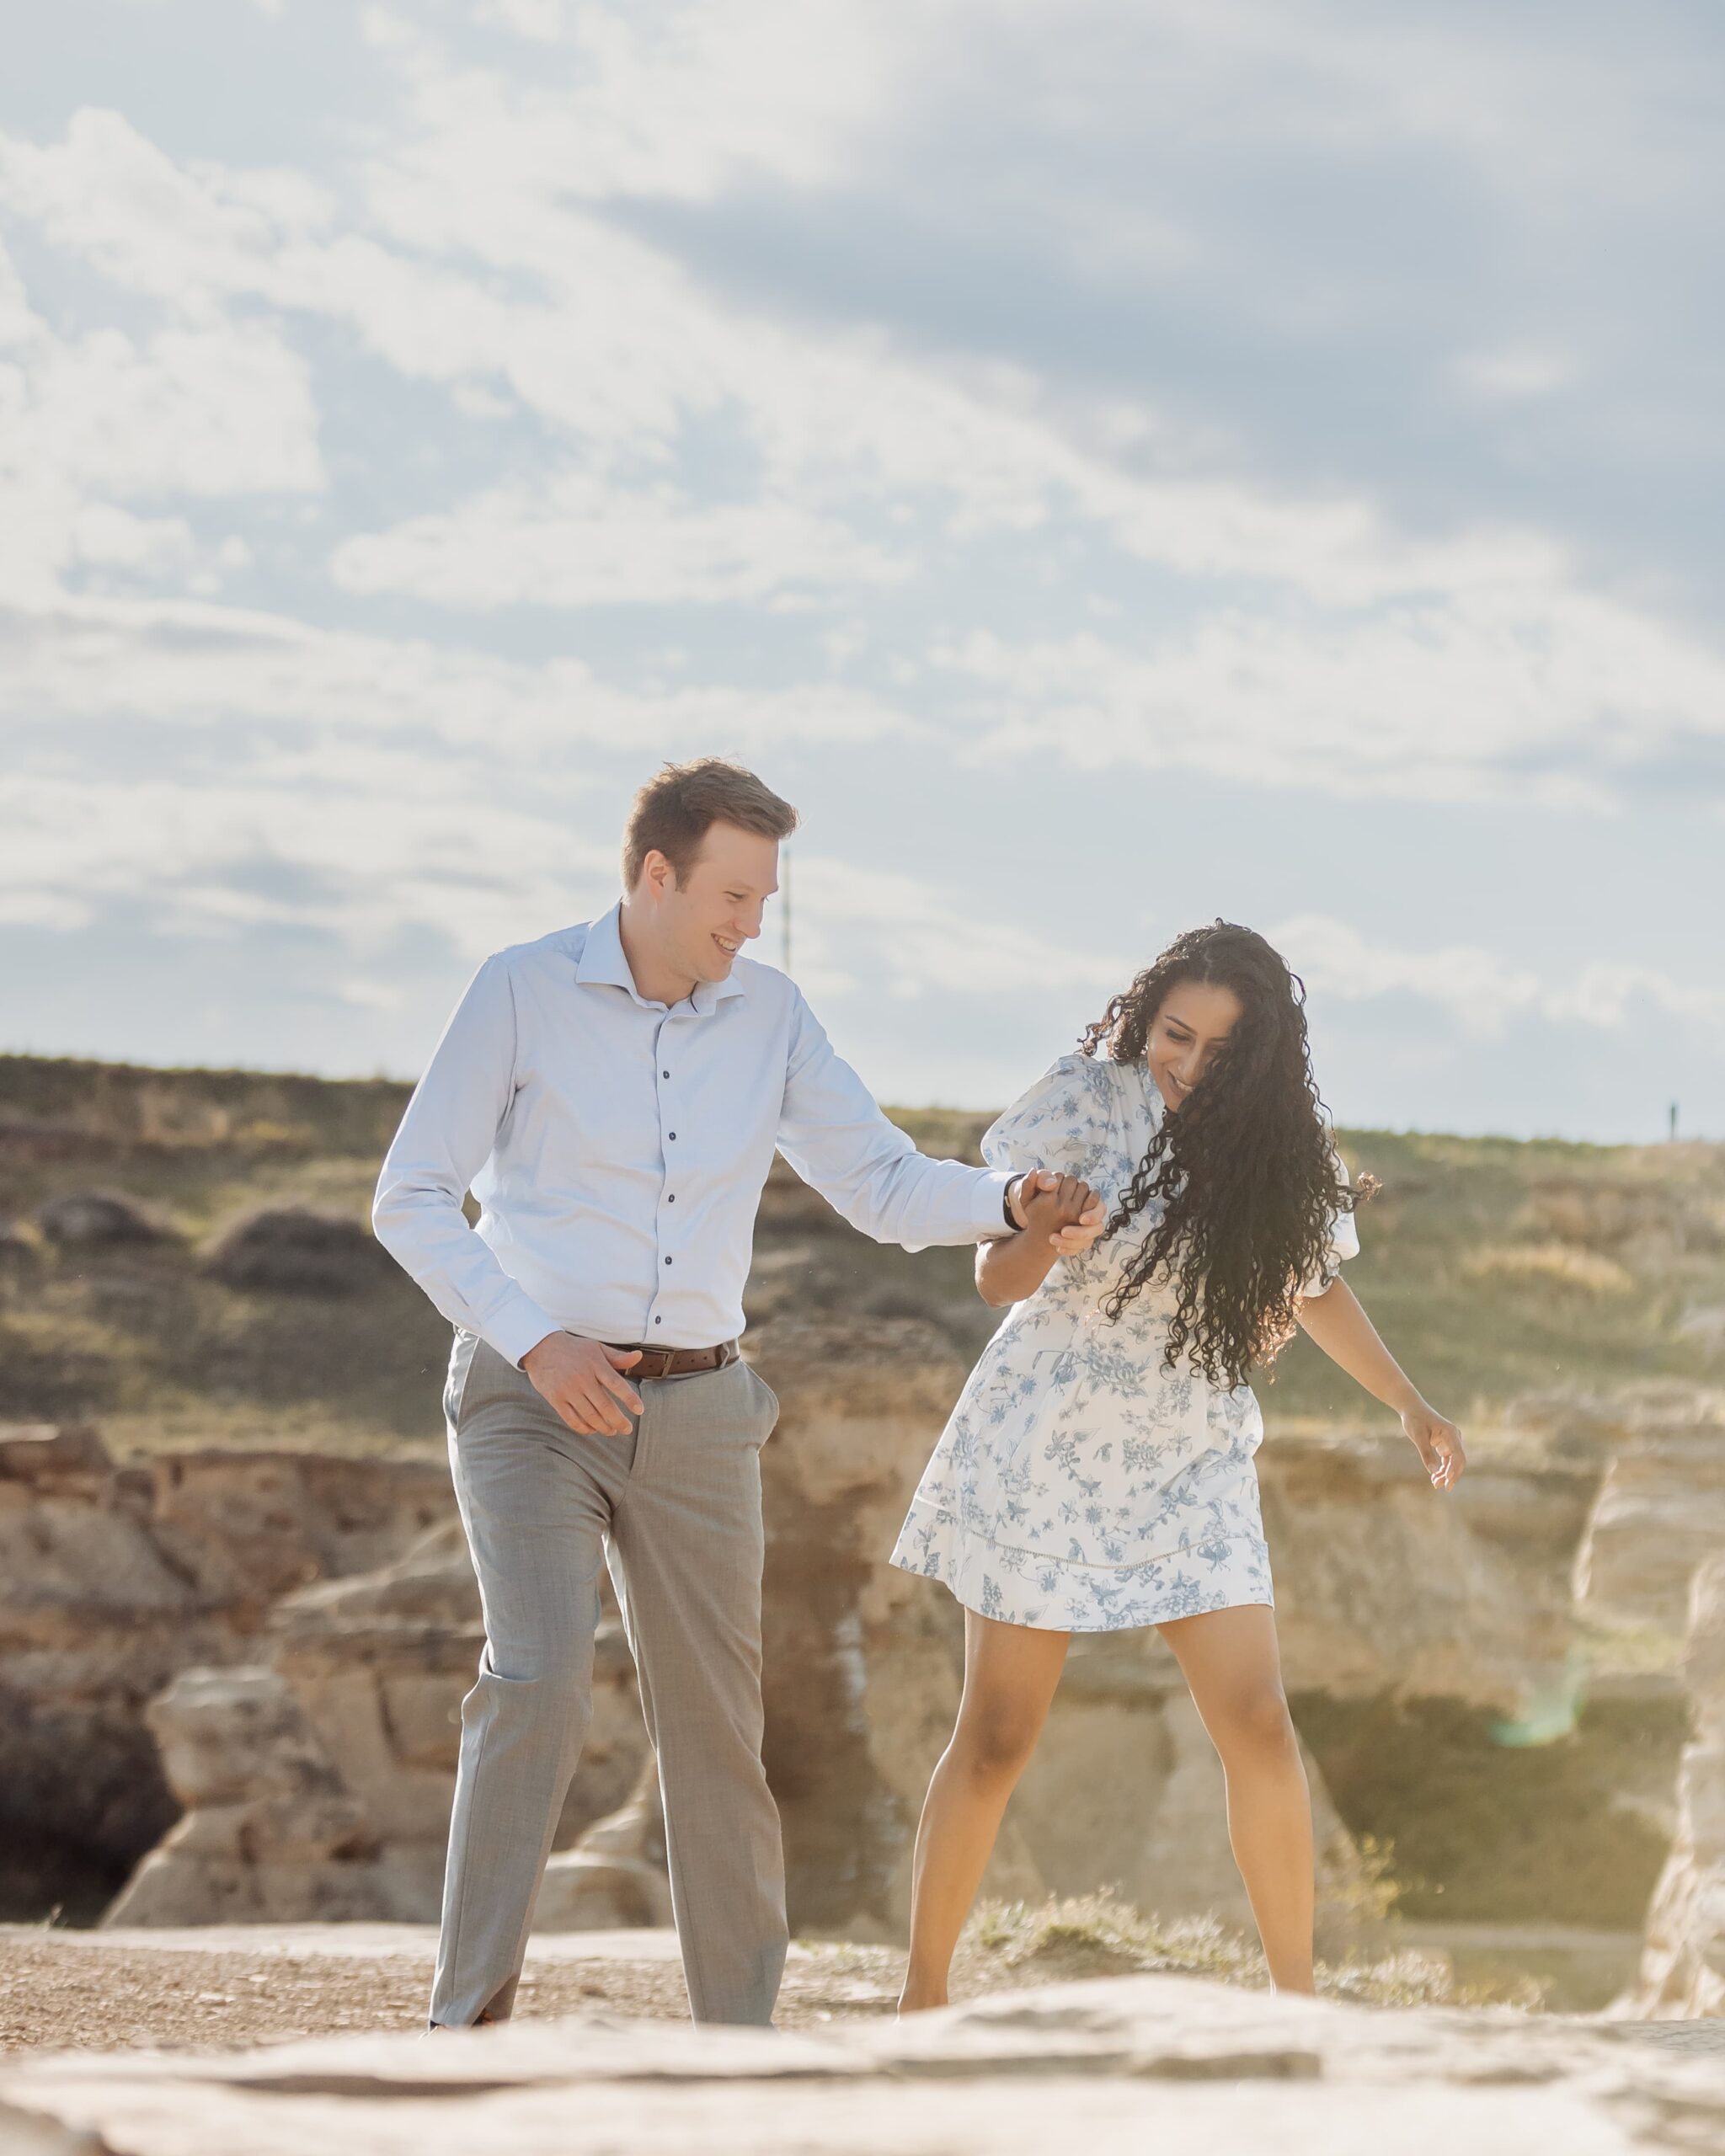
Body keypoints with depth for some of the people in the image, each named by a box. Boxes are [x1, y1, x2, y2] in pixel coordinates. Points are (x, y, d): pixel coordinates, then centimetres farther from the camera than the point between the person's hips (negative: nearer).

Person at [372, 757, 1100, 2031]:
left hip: (695, 1412, 4)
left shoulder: (771, 1018, 3)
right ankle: (469, 2023, -17)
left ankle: (742, 2035, 17)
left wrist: (1009, 1203, -18)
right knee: (541, 1678, -22)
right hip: (534, 1400, -4)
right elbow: (411, 1199, -7)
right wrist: (535, 1341, -18)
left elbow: (888, 1188, 2)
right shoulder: (524, 993, -8)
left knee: (717, 1726, 5)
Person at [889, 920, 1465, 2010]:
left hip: (1193, 1462, 3)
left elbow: (1314, 1281, 16)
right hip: (1047, 1448, -3)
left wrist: (1408, 1403, 12)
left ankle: (1300, 2001, 0)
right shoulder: (1090, 1099, -13)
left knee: (1258, 1726, -8)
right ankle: (923, 1995, 11)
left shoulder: (1281, 1149, -3)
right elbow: (996, 1278, -12)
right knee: (997, 1738, -1)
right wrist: (1044, 1236, -34)